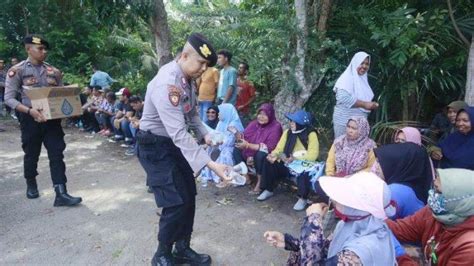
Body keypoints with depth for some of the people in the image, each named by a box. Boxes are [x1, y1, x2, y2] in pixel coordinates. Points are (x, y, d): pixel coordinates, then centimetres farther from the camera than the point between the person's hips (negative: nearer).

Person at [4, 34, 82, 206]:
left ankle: (61, 194, -4)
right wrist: (29, 110, -23)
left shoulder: (54, 71, 6)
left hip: (52, 118, 3)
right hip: (31, 119, -2)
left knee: (57, 154, -4)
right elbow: (9, 98, -9)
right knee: (31, 154, 14)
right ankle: (31, 185, 38)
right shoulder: (17, 70, -5)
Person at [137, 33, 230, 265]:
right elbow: (179, 133, -36)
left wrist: (205, 134, -4)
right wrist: (210, 164, -38)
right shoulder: (166, 84, -30)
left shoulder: (187, 78, -1)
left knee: (189, 198, 12)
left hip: (175, 144, 9)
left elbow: (192, 112, 13)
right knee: (176, 203, -9)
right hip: (156, 147, -9)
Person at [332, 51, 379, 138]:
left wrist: (371, 105, 7)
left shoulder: (363, 80, 13)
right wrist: (364, 104, -24)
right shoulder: (347, 78, -12)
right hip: (345, 121, -8)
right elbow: (344, 98, -27)